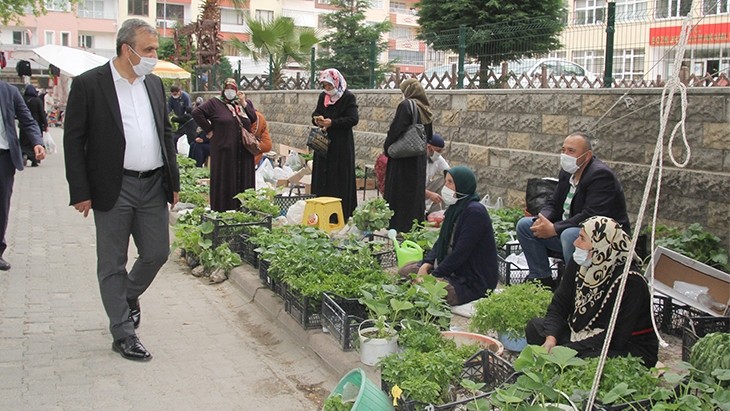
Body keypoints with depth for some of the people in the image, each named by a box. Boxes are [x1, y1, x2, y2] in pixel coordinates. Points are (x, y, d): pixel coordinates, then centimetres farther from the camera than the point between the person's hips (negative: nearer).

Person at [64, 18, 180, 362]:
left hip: (153, 186, 5)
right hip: (113, 189, -5)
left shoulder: (154, 83, 10)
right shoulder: (88, 84, -7)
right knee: (112, 265, 5)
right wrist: (80, 192, -11)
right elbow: (73, 140, -7)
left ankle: (129, 296, 39)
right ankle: (123, 334, 16)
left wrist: (173, 181, 12)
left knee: (157, 253, 10)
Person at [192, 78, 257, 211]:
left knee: (243, 180, 7)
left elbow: (254, 118, 9)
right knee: (225, 181, -3)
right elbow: (197, 112, -8)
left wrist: (244, 104, -3)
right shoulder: (214, 103, 1)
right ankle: (222, 210, 4)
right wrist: (209, 130, -8)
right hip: (224, 151, -5)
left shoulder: (243, 103, 18)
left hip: (243, 152, 5)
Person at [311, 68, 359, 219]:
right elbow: (316, 114, 19)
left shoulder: (348, 97, -7)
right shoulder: (323, 96, 13)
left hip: (341, 146, -6)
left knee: (340, 178, -5)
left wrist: (332, 122, -18)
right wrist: (317, 119, -6)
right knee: (322, 176, 5)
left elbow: (353, 119, -14)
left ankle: (342, 214, 0)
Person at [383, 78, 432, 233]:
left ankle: (399, 225, 2)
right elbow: (429, 136, 14)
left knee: (399, 192, -1)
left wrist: (386, 148, -5)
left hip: (403, 157, -7)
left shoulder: (405, 105, -14)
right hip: (419, 159, 8)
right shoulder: (425, 109, 8)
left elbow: (395, 130, -18)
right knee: (416, 189, 14)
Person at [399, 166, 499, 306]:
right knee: (405, 271, 6)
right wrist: (425, 265, -6)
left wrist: (433, 276, -20)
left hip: (474, 280, -10)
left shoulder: (475, 212, -20)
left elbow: (460, 252, -24)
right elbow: (441, 242, 10)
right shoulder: (455, 208, 9)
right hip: (453, 268, 10)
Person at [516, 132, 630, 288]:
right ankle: (542, 279, 5)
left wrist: (554, 229, -26)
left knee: (570, 235, -39)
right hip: (569, 230, 9)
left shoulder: (601, 174, -21)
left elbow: (591, 216, -28)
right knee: (524, 225, 2)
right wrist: (542, 220, -12)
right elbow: (553, 204, 12)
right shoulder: (567, 172, 6)